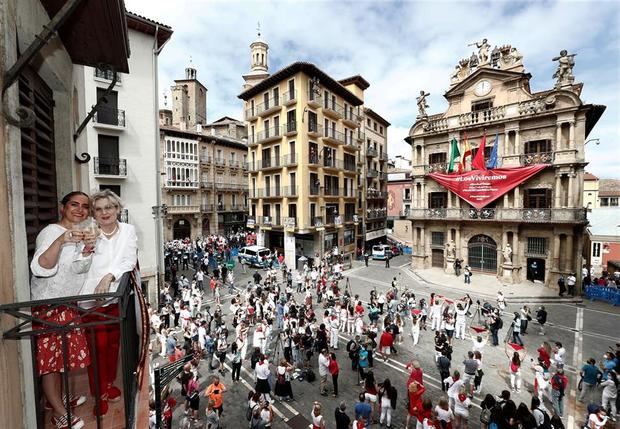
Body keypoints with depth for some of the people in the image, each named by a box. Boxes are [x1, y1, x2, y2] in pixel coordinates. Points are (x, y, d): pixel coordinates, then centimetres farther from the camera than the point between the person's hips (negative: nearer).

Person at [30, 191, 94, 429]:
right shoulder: (51, 231, -19)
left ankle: (58, 397, 37)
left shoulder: (79, 233, 7)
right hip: (48, 304, -8)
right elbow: (40, 268, -32)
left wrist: (86, 250, -11)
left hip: (67, 304, 8)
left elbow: (77, 269, 7)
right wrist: (61, 240, -45)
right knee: (49, 355, 4)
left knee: (61, 353, 19)